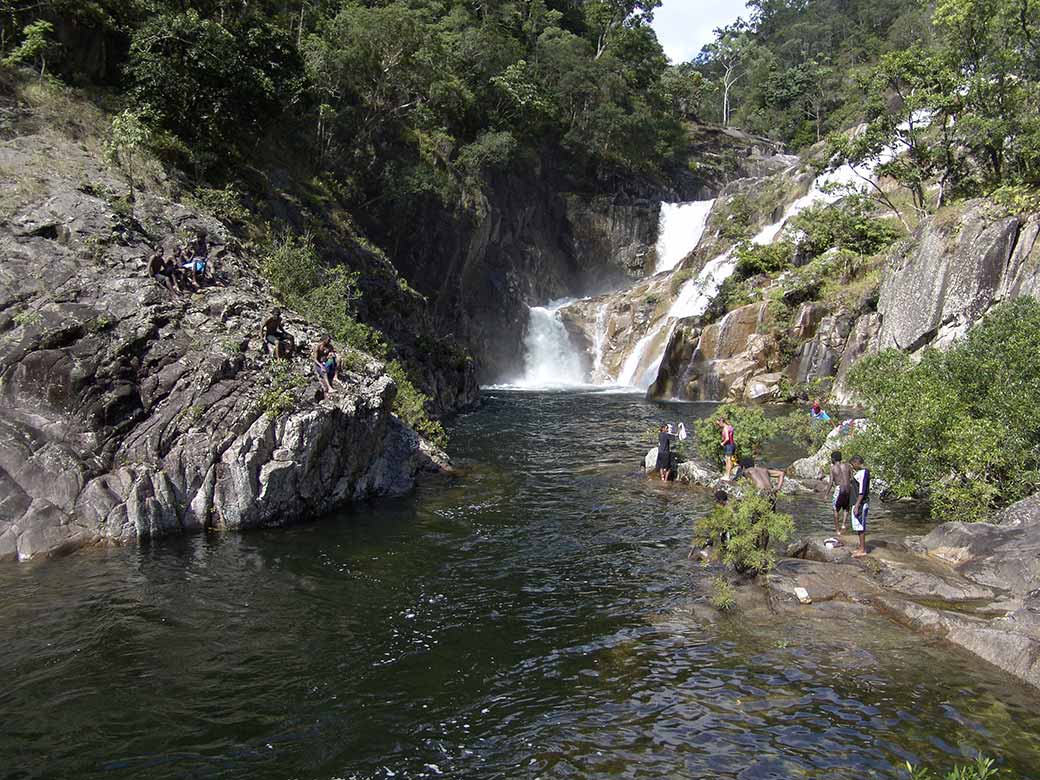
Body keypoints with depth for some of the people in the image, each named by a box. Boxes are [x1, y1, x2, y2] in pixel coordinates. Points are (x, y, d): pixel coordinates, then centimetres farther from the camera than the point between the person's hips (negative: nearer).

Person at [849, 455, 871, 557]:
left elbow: (862, 491, -21)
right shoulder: (862, 472, 14)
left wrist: (857, 506, -21)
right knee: (859, 526, 15)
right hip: (859, 502, 10)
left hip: (861, 503, -10)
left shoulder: (863, 472, -17)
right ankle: (862, 548, 21)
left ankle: (863, 550, 1)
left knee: (860, 526, -4)